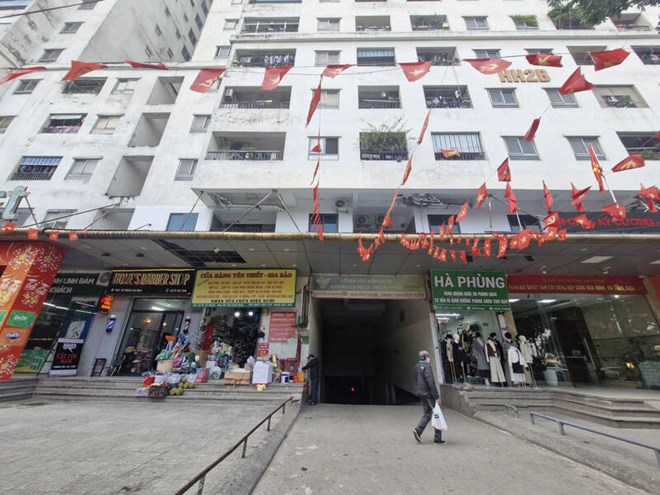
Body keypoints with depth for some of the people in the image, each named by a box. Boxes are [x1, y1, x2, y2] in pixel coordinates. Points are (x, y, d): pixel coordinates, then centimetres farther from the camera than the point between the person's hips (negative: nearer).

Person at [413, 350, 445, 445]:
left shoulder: (417, 367, 10)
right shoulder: (426, 366, -16)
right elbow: (430, 382, -21)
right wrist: (436, 396, -18)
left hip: (421, 393, 8)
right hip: (428, 393, -8)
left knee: (427, 414, 14)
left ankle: (417, 430, 2)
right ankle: (437, 438, 12)